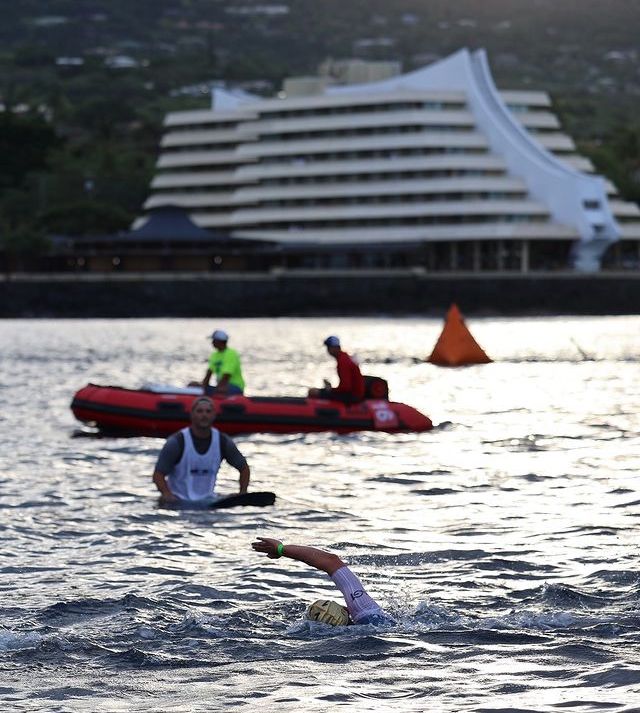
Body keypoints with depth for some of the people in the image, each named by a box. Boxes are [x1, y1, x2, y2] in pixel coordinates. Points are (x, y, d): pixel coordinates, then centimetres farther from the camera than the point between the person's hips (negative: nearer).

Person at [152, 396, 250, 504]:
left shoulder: (222, 441, 1)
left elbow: (244, 468, 13)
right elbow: (158, 474, -11)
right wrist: (167, 494, -29)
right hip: (178, 501, -3)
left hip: (208, 500, 3)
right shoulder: (177, 442, -11)